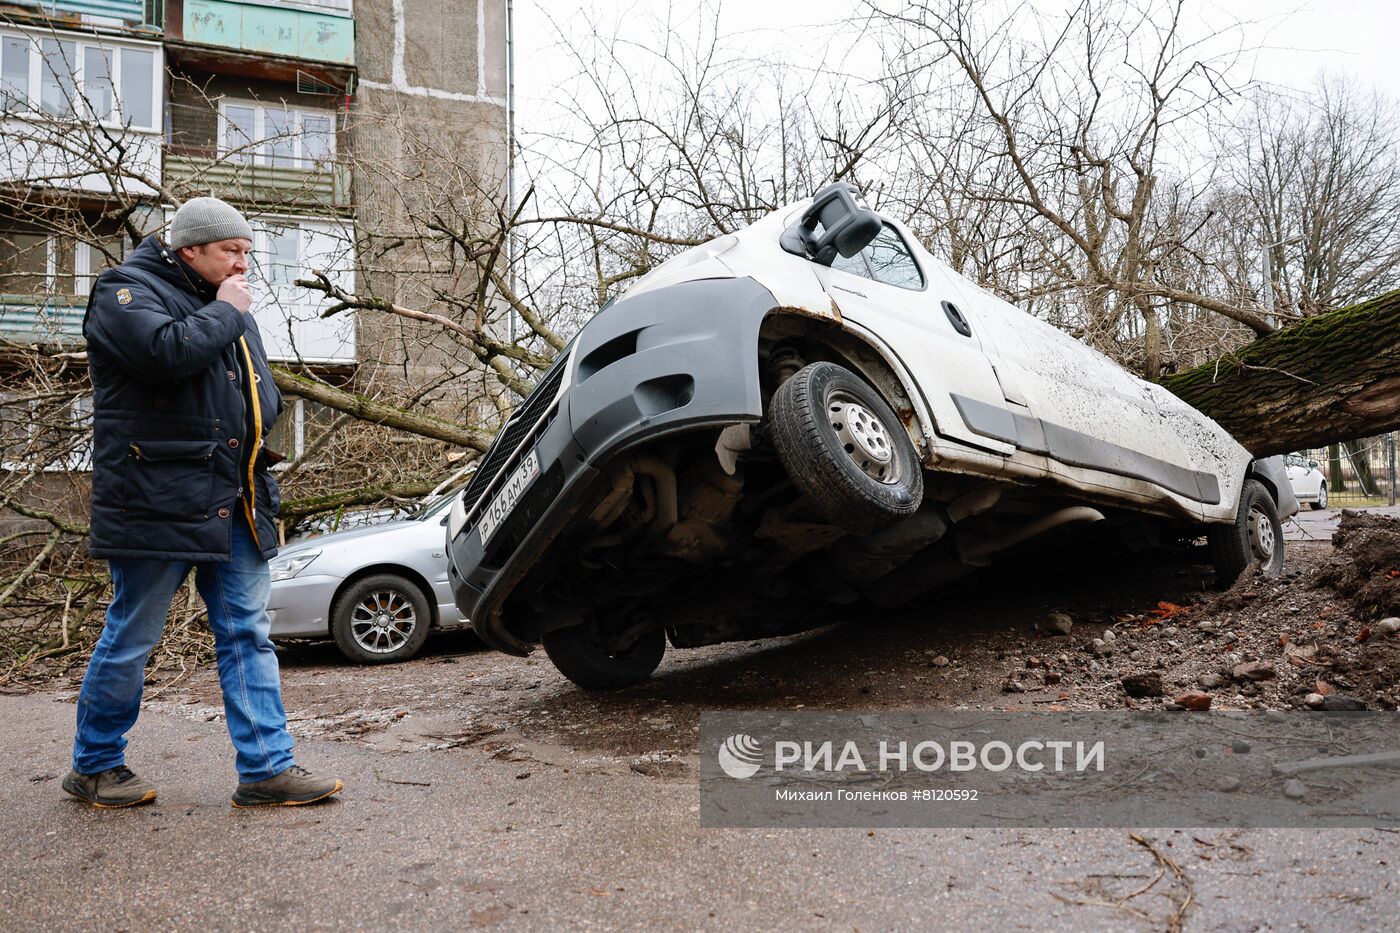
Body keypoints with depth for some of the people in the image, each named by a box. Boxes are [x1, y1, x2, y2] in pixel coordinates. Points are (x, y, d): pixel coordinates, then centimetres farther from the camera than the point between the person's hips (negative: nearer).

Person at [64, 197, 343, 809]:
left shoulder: (225, 304, 21)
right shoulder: (126, 292, -3)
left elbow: (261, 393, 28)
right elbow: (169, 350, -25)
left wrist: (256, 423, 7)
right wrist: (225, 312, -10)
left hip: (233, 504, 8)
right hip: (158, 501, -7)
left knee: (248, 633, 4)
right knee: (132, 637, 4)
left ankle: (267, 768, 7)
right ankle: (93, 765, 23)